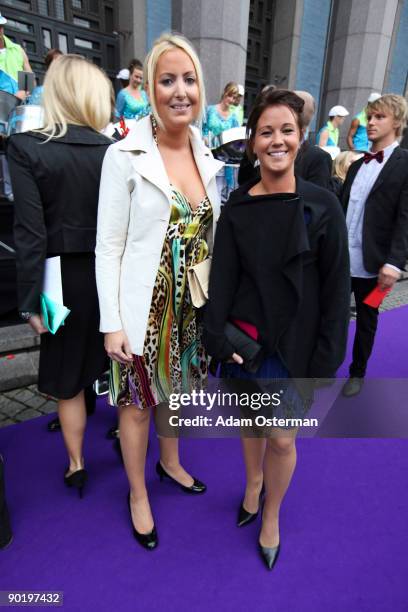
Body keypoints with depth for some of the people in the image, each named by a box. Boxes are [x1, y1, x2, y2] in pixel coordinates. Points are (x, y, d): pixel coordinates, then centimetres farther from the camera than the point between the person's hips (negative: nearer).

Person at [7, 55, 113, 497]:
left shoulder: (26, 147, -9)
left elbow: (30, 233, -14)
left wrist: (31, 301, -9)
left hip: (66, 278, -2)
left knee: (68, 379, 15)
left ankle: (76, 466, 31)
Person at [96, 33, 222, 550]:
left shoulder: (206, 157, 5)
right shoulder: (125, 156, -11)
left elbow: (212, 234, 10)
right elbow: (108, 247, -11)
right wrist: (112, 323, -14)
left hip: (192, 308, 5)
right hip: (144, 310, -5)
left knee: (177, 389, 23)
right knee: (138, 402, 13)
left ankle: (170, 463, 51)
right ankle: (138, 494, 39)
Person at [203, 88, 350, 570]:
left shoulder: (322, 206, -6)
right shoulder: (236, 207, -1)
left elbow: (336, 286, -6)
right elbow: (222, 276, -3)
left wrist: (326, 358, -8)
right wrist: (218, 336, -11)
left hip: (294, 344, -2)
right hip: (244, 339, 2)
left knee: (282, 438, 7)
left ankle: (271, 515, 36)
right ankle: (253, 482, 49)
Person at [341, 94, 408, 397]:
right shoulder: (357, 165, 15)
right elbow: (341, 208, 13)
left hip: (371, 262, -4)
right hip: (339, 257, 4)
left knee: (366, 319, 12)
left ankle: (357, 373, 31)